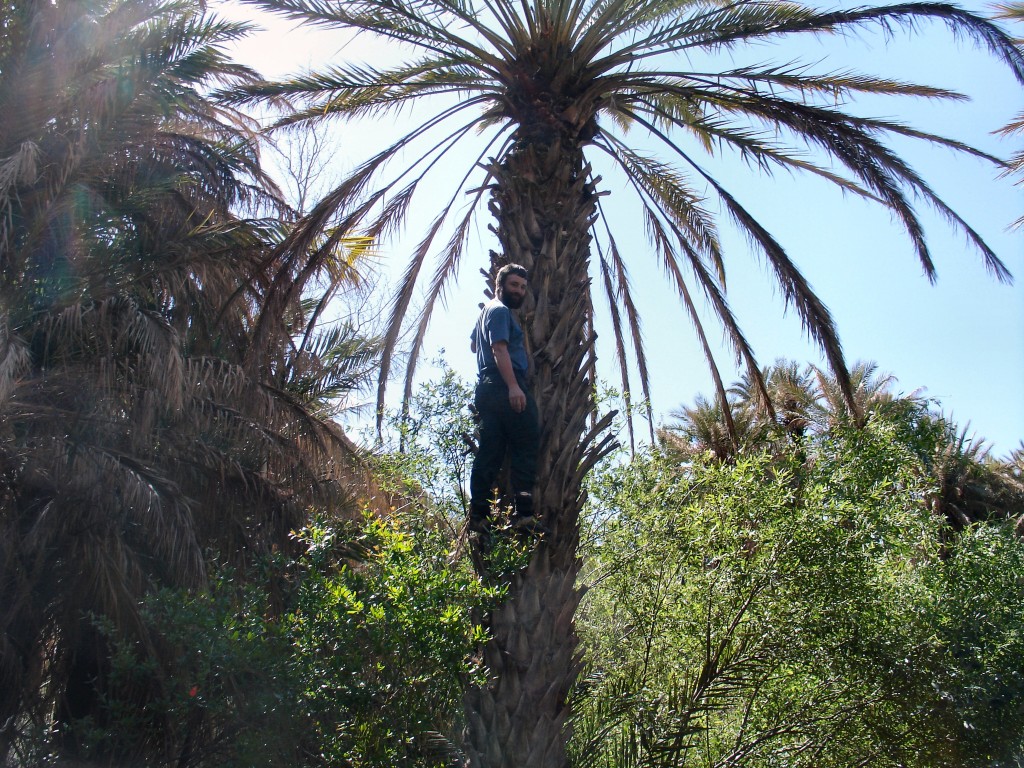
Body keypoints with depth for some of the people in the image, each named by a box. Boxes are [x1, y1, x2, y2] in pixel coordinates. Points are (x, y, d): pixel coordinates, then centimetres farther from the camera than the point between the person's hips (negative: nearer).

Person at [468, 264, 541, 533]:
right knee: (526, 448, -11)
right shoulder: (500, 311, -5)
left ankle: (478, 515, 2)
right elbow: (499, 348, -18)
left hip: (486, 387, 10)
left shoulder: (487, 310, 27)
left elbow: (473, 344, 41)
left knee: (490, 453, 5)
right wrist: (513, 386, -28)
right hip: (505, 386, -10)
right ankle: (523, 514, -17)